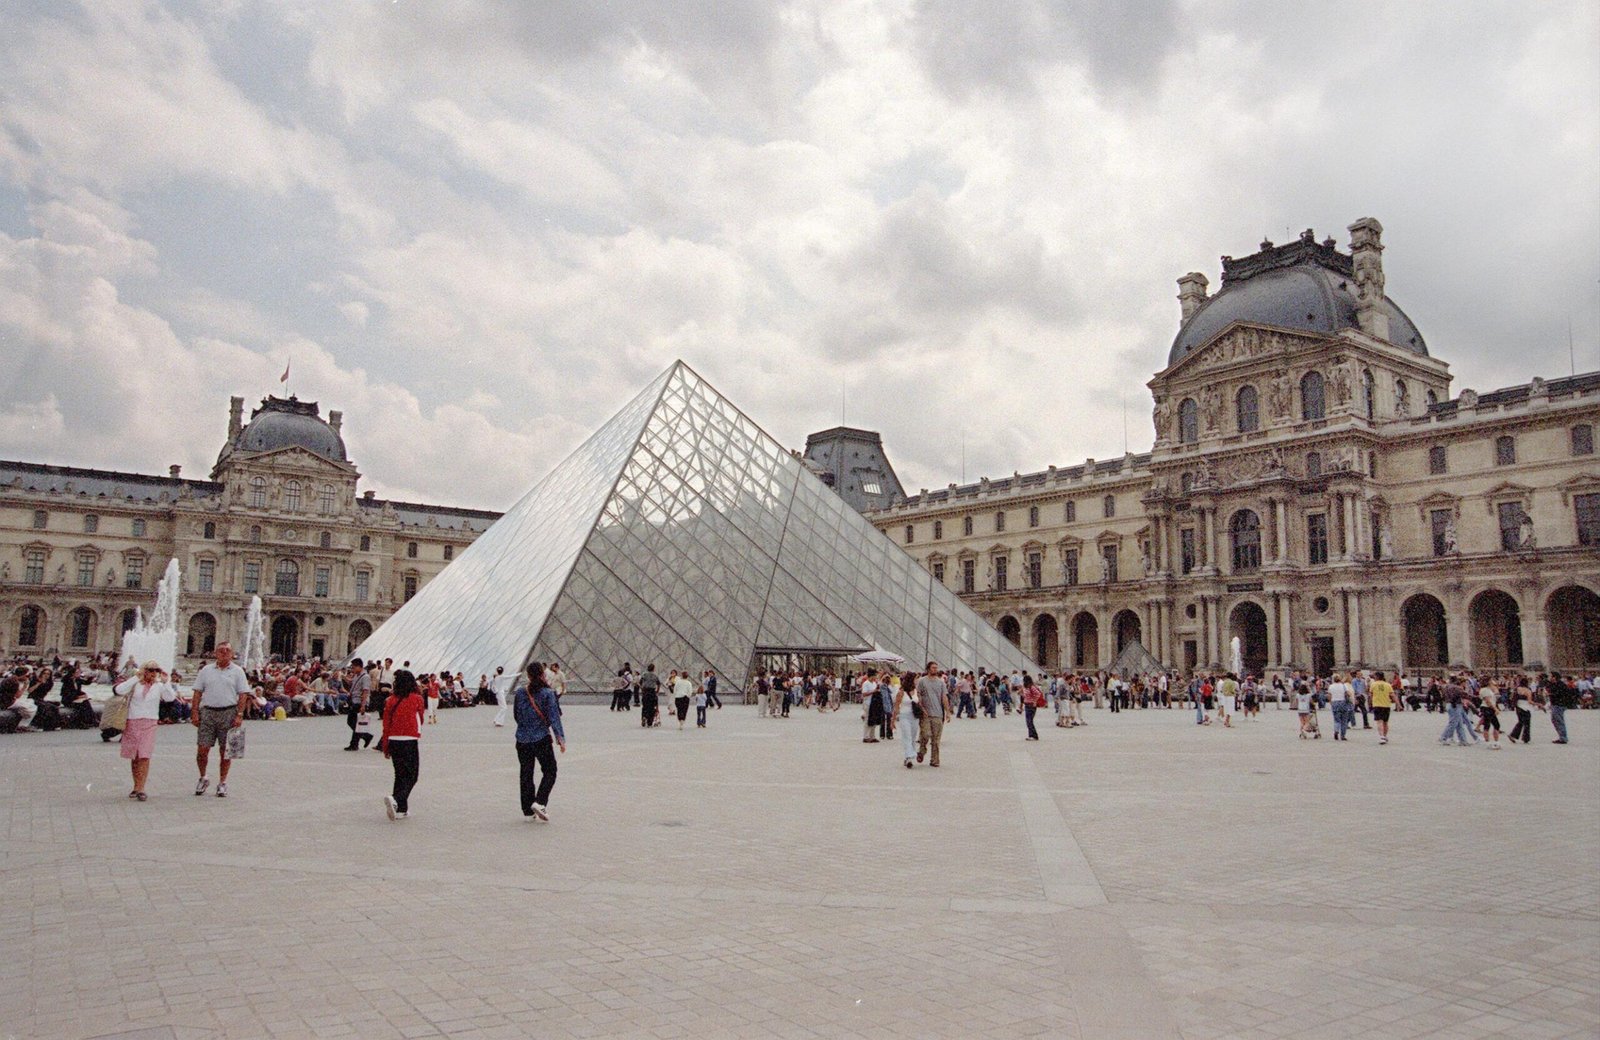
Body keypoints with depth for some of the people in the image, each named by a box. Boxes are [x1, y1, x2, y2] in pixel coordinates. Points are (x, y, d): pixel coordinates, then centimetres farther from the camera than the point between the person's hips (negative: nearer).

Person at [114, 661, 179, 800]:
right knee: (134, 756, 9)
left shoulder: (159, 686, 7)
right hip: (132, 722, 1)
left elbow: (170, 698, -6)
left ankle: (141, 789, -9)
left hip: (149, 723, -1)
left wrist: (165, 682, -9)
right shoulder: (135, 684, 4)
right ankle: (136, 786, 22)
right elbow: (119, 691, -12)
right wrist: (135, 678, -13)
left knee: (145, 757, -9)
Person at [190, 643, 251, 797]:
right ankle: (203, 779, 20)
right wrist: (194, 712, -1)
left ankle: (222, 783, 12)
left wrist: (239, 715, -8)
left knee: (226, 750, 3)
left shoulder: (237, 671, 4)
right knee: (202, 749, 0)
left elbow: (243, 695, 0)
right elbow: (197, 693, 8)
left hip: (229, 713, -1)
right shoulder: (206, 670, 9)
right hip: (207, 712, 1)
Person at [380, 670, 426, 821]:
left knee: (400, 775, 15)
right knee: (411, 776, 2)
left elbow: (386, 724, 5)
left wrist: (385, 746, 12)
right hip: (410, 741, -4)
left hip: (393, 741, 4)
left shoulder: (390, 700, 3)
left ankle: (401, 809, 16)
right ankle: (395, 799, -22)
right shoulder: (417, 699, -5)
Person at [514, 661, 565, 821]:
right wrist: (560, 738, -8)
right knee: (549, 771, 8)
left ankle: (528, 810, 15)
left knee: (525, 774, 12)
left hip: (522, 740, 4)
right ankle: (540, 802, -9)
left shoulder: (520, 692, -1)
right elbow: (554, 717, -11)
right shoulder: (548, 693, -10)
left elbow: (517, 716, 8)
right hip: (542, 739, -3)